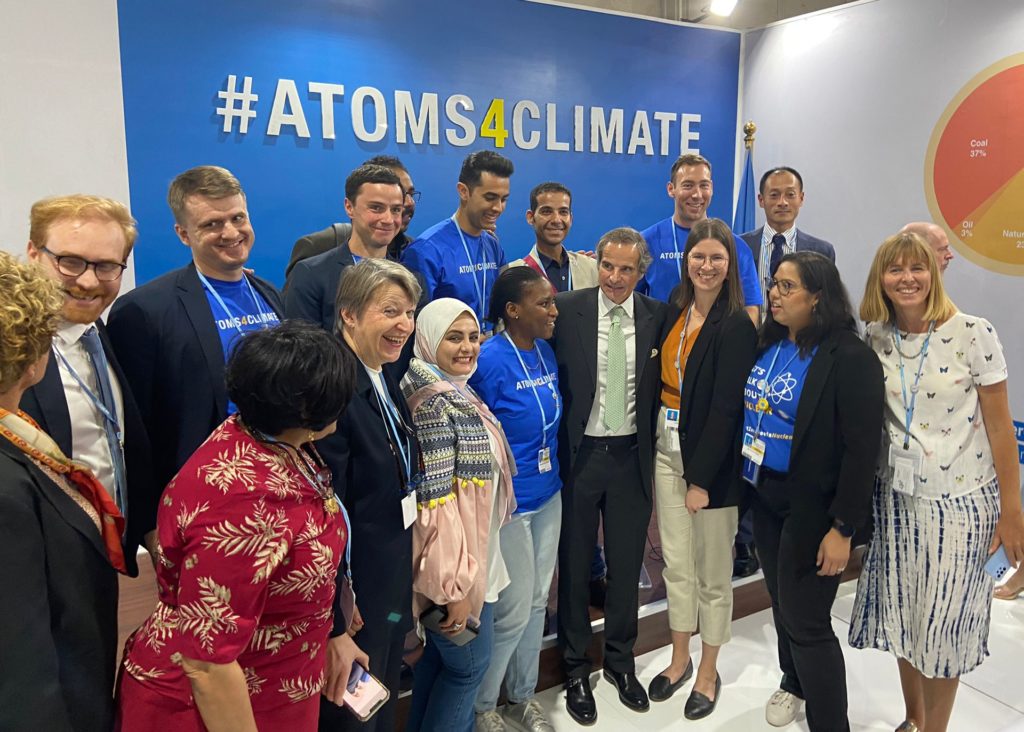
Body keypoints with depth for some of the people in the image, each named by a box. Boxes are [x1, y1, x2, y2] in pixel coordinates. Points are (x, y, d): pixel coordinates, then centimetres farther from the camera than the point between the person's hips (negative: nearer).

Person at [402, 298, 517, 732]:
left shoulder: (454, 392, 8)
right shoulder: (436, 400, -22)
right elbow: (436, 499, -25)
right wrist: (455, 584, -23)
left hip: (470, 552, 9)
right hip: (453, 562, -9)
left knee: (435, 658, 21)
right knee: (470, 662, 8)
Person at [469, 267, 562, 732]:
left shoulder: (547, 352, 2)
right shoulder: (488, 361, -20)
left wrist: (555, 474, 13)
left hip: (548, 496, 7)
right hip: (508, 503, -7)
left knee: (538, 602, 18)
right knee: (514, 611, 3)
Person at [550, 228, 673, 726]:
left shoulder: (658, 316, 0)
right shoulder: (566, 310, -7)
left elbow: (661, 384, 6)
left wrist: (653, 446, -2)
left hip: (631, 457, 2)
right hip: (579, 454, -2)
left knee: (626, 565, 15)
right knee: (575, 566, 12)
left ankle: (621, 661, 38)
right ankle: (576, 669, 32)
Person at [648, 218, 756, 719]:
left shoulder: (737, 326, -13)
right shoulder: (675, 312, 4)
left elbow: (726, 407, -16)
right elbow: (663, 380, 8)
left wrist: (702, 479, -15)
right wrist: (653, 447, 1)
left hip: (711, 458, -5)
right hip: (667, 450, 5)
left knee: (712, 572, 10)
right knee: (676, 564, 16)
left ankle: (708, 673, 30)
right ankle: (680, 659, 35)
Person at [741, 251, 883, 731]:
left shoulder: (849, 358, -17)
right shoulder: (768, 343, 3)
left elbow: (861, 449, -18)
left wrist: (842, 528, -18)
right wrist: (742, 484, 7)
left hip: (812, 508, -6)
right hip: (764, 497, 7)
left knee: (806, 620, 1)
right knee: (781, 602, 22)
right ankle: (793, 683, 46)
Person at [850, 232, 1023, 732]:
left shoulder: (972, 333, -11)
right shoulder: (874, 338, 0)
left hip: (959, 502, -3)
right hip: (895, 498, 4)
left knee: (942, 626, 8)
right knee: (901, 618, 15)